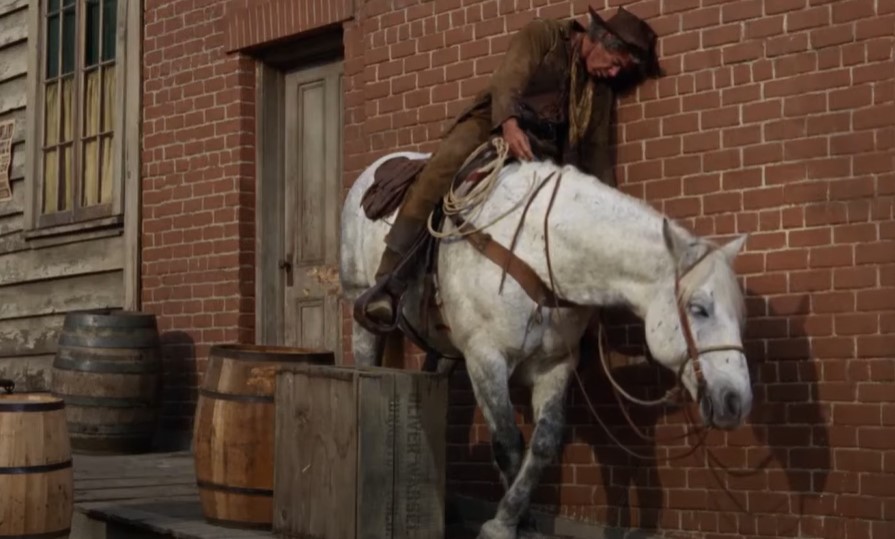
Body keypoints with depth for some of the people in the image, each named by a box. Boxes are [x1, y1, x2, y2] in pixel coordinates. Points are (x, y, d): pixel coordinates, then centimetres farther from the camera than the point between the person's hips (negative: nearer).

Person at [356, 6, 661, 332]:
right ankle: (388, 286, -37)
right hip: (492, 127, -6)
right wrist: (510, 124, -34)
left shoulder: (601, 91, 20)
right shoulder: (542, 35, 4)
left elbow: (597, 152, 19)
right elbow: (508, 79, -14)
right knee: (441, 171, -33)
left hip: (540, 154, 6)